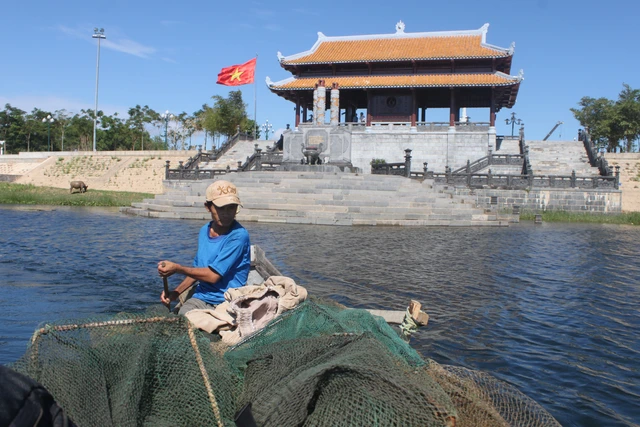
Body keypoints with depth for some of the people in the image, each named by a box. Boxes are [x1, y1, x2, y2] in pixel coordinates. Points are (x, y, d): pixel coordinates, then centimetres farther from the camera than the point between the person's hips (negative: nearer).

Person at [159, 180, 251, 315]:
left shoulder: (239, 236, -15)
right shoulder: (204, 231, 10)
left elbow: (213, 275, -15)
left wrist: (177, 268, -7)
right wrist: (175, 292, 8)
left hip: (227, 303, -5)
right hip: (200, 298, 5)